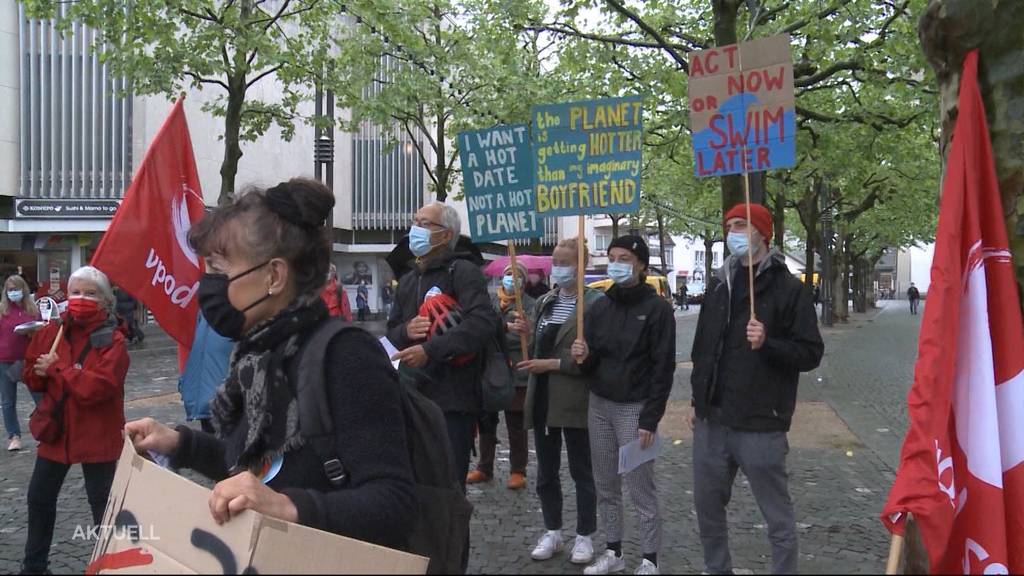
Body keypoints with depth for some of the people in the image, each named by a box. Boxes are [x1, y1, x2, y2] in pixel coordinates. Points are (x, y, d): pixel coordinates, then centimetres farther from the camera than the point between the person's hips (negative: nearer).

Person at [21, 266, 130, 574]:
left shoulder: (112, 340, -13)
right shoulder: (51, 331, 2)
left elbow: (100, 385, -25)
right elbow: (32, 377, 6)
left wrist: (56, 370, -18)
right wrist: (46, 372, -16)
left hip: (97, 434, -6)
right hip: (55, 429, 6)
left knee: (102, 502, 5)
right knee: (39, 498, 17)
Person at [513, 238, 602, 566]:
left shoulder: (595, 303, -10)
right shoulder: (544, 302, 12)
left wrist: (552, 364, -19)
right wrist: (526, 333, -1)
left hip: (575, 401, -6)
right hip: (542, 399, 7)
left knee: (581, 472, 7)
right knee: (546, 472, 14)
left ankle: (585, 536, 19)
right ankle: (552, 532, 26)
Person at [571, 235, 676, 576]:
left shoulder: (657, 308, -7)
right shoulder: (599, 308, 9)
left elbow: (663, 368, -10)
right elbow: (590, 364, 12)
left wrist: (650, 419, -15)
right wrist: (583, 357, -13)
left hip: (634, 408, -6)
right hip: (599, 406, 6)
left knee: (641, 489, -2)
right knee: (605, 487, 12)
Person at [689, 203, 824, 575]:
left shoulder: (789, 288, -6)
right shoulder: (718, 284, 13)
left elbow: (811, 353, -8)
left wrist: (768, 344, -25)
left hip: (760, 426, -6)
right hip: (711, 422, 6)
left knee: (778, 518, 4)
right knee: (707, 507, 15)